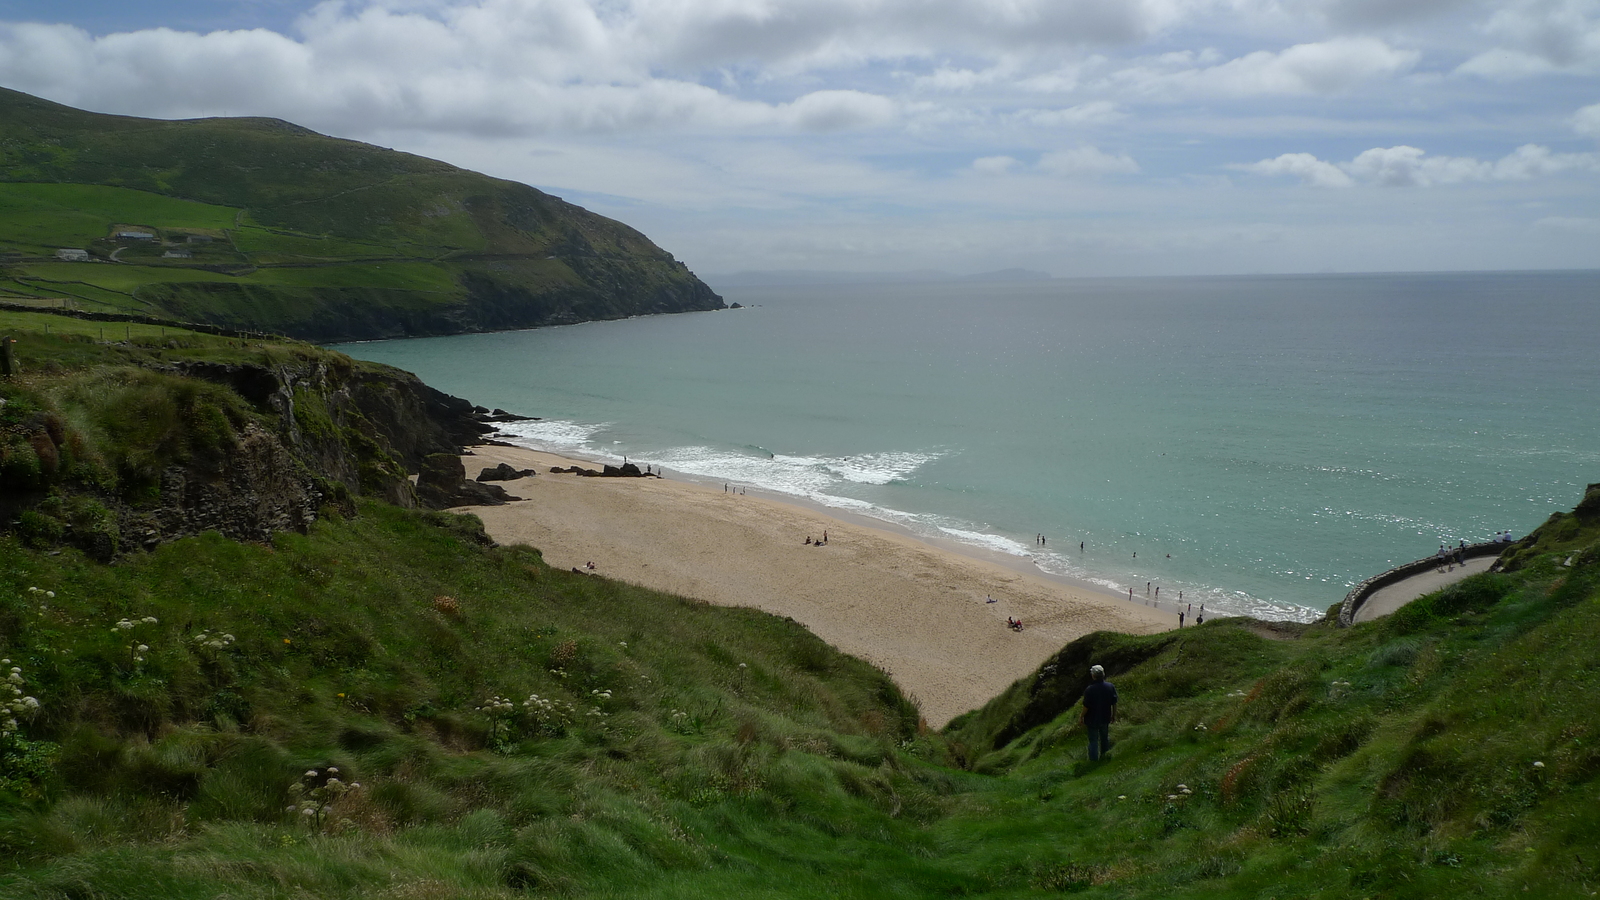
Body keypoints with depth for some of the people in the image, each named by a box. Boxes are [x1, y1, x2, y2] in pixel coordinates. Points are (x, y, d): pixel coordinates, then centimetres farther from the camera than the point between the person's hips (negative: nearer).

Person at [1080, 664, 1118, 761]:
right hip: (1105, 718, 4)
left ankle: (1093, 759, 24)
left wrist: (1082, 717, -4)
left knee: (1093, 739, 12)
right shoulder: (1111, 687, -15)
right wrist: (1114, 715, 11)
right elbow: (1114, 703, -4)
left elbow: (1086, 707, -20)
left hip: (1092, 719, -4)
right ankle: (1104, 754, 42)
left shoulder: (1089, 690, -27)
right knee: (1105, 737, 25)